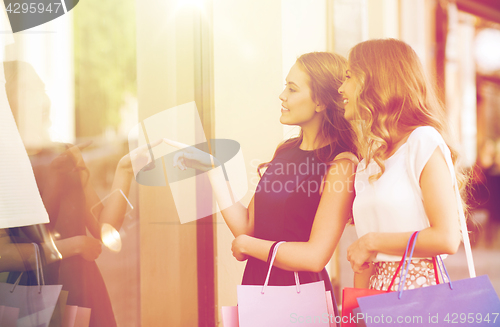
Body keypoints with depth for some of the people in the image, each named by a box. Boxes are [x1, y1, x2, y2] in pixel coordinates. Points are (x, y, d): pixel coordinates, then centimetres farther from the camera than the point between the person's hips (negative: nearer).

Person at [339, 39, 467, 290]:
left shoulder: (423, 141, -6)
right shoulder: (366, 165, 15)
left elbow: (447, 239, -14)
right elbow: (363, 259, 12)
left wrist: (372, 242, -6)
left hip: (418, 289, -6)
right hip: (378, 295, 6)